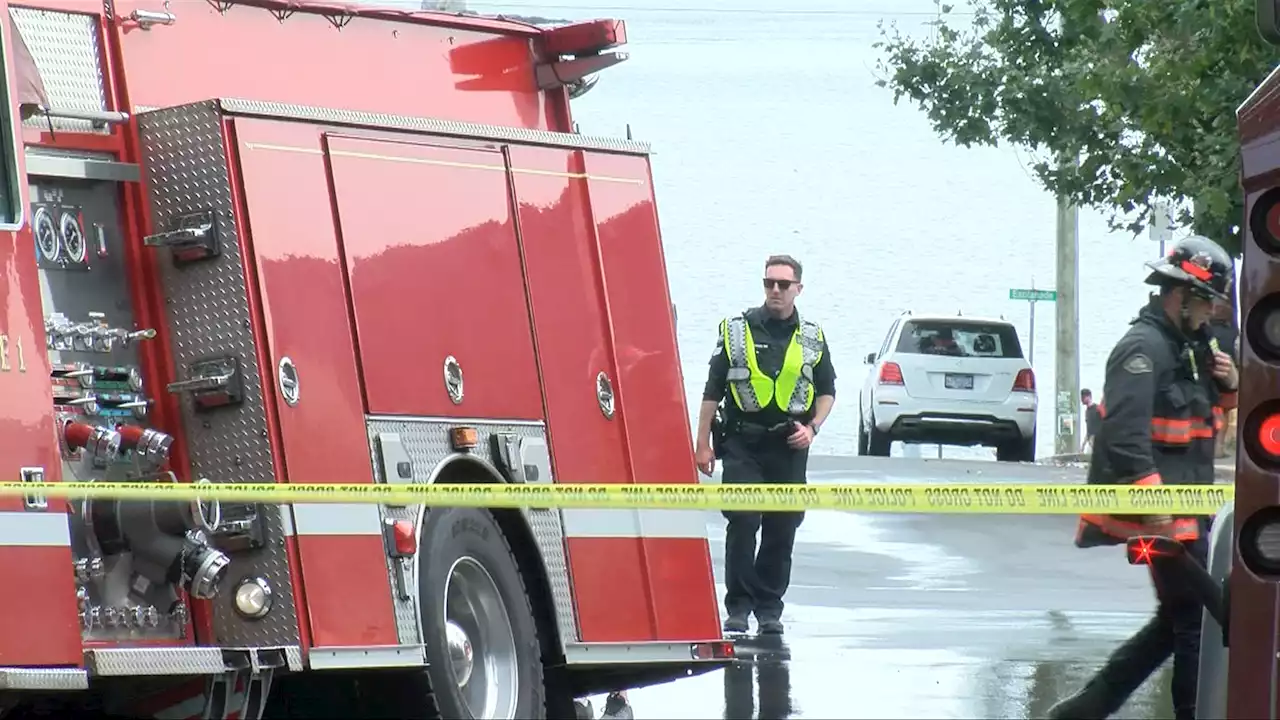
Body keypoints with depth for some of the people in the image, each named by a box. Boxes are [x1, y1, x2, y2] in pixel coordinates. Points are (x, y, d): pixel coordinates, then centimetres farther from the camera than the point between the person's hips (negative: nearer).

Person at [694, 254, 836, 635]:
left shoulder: (812, 338, 10)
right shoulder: (736, 331, 4)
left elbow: (827, 391, 18)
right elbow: (713, 391, 4)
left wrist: (812, 427, 0)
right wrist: (703, 444, 0)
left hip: (789, 447, 2)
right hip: (742, 444, -2)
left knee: (782, 530, 4)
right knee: (742, 523, -11)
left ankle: (769, 607, 12)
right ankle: (738, 606, -6)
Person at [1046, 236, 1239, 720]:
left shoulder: (1188, 346, 16)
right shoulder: (1144, 347, -15)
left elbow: (1205, 413, 28)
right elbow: (1125, 431, -25)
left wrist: (1228, 385, 6)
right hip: (1163, 517, -10)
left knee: (1176, 622, 14)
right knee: (1194, 624, -6)